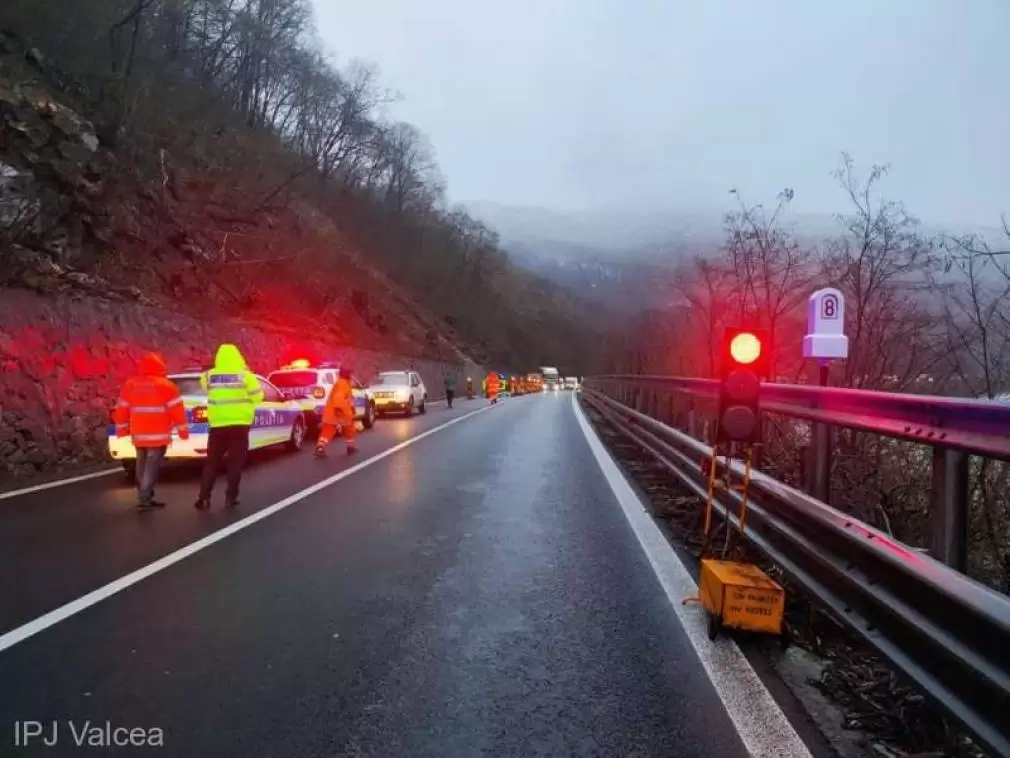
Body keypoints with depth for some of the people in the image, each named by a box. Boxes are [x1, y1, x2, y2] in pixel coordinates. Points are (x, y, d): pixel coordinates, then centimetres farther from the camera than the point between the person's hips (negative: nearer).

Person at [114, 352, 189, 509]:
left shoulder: (130, 385, 9)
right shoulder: (166, 386, -6)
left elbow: (122, 409, 13)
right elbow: (176, 409, -8)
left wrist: (122, 429, 24)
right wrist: (183, 430, -1)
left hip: (138, 434, 5)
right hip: (158, 435, -5)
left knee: (142, 466, 17)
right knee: (152, 467, -5)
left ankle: (144, 496, 25)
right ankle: (144, 499, -10)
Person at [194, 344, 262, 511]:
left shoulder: (209, 376, 0)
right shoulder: (245, 375, -7)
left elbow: (204, 384, 22)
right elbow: (257, 397, -2)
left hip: (217, 424, 2)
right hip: (239, 424, -2)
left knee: (212, 462, 12)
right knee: (235, 463, 7)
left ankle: (204, 498, 9)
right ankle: (230, 498, 6)